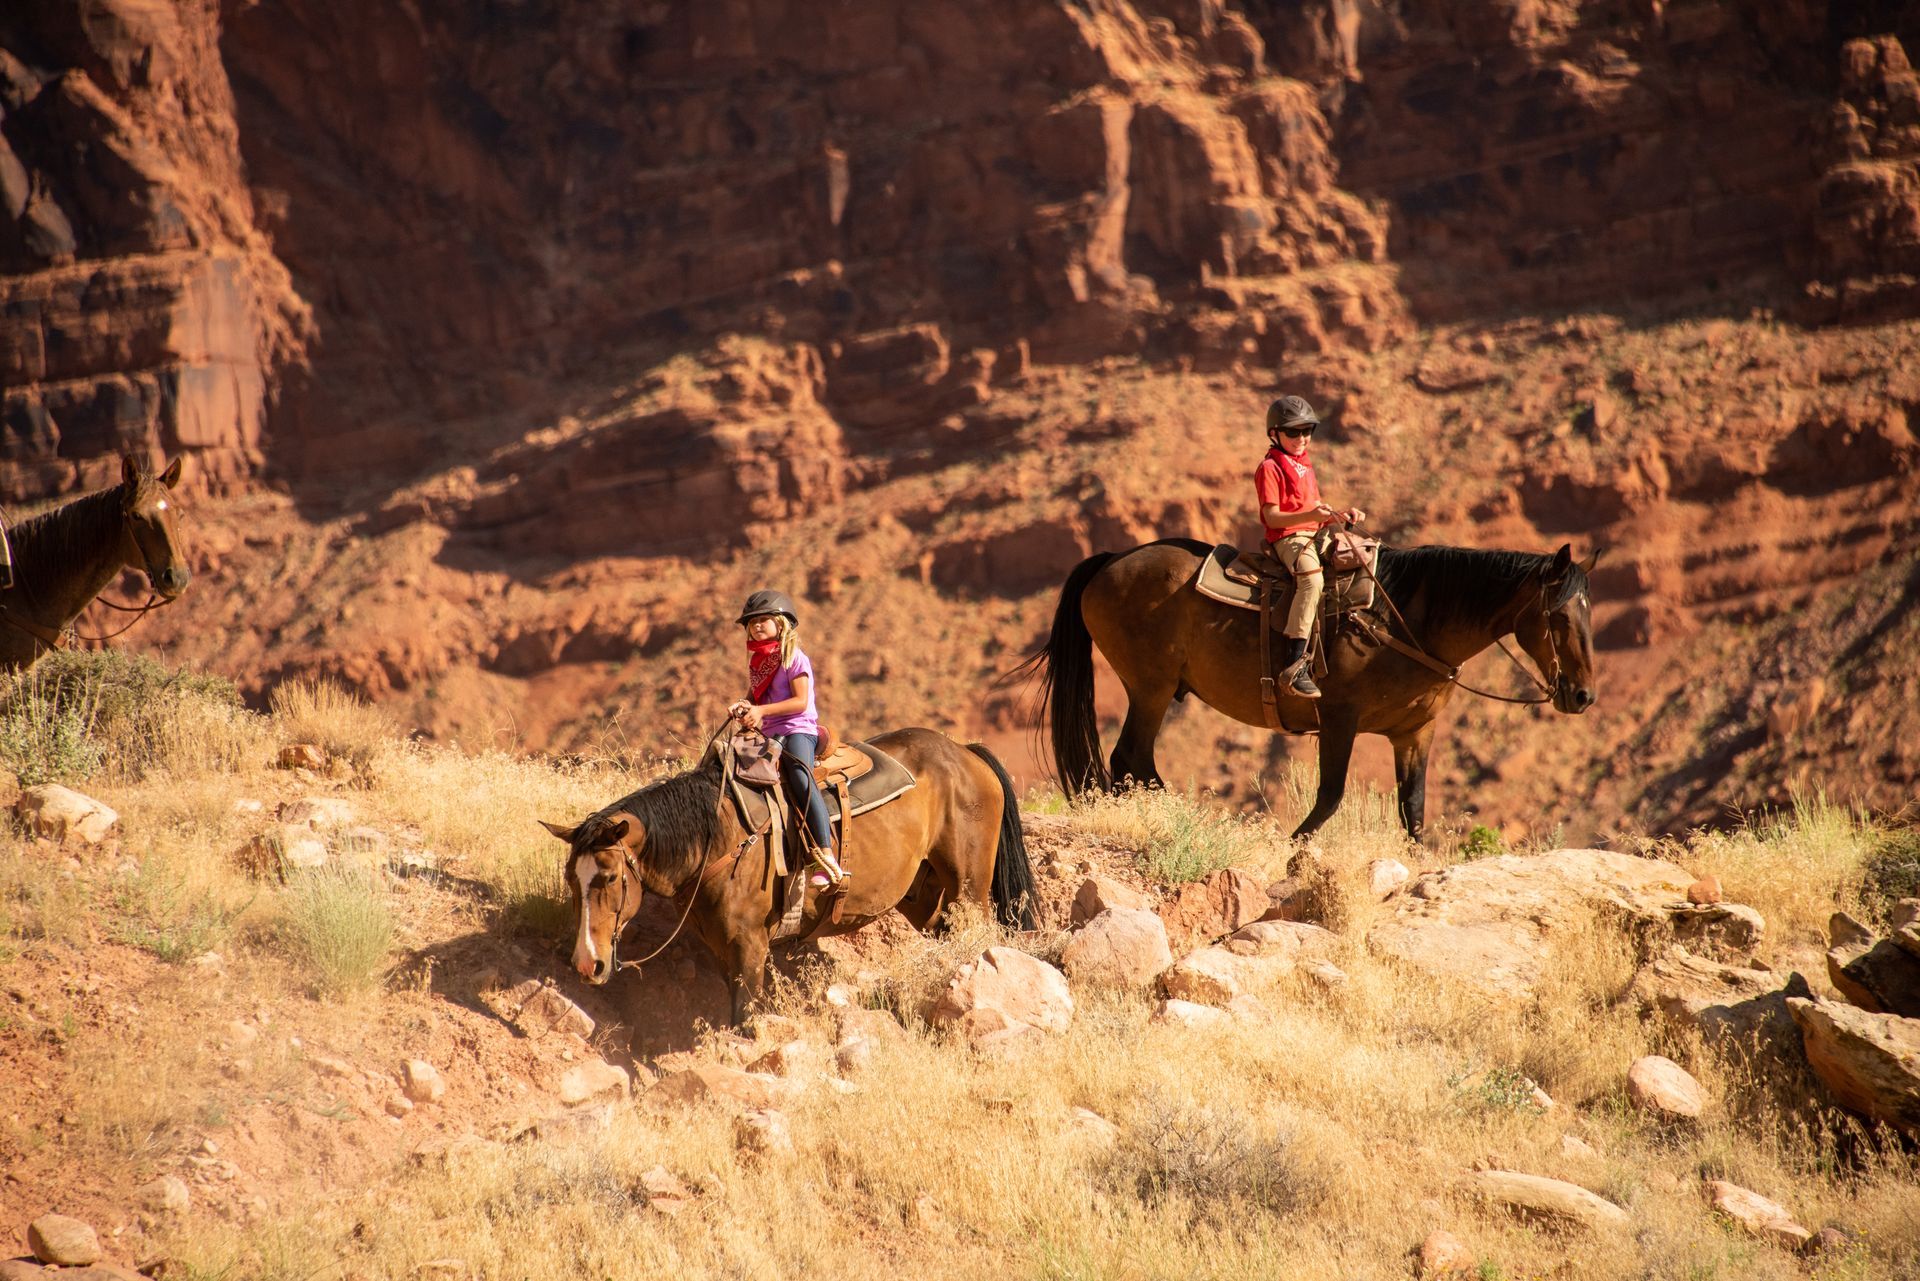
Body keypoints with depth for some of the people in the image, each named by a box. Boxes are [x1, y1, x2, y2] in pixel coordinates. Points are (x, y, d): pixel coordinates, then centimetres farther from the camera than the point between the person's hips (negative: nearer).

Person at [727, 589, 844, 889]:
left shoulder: (794, 658, -5)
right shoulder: (756, 661, 17)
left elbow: (801, 702, -13)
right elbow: (754, 697, 25)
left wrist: (762, 710, -20)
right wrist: (742, 707, 0)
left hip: (798, 730, -9)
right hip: (767, 735, 9)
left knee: (801, 778, -31)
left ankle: (826, 856, -39)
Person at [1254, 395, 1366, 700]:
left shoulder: (1305, 464, 23)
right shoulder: (1270, 468, -5)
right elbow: (1272, 517, -13)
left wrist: (1341, 515, 9)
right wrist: (1311, 515, -26)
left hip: (1313, 536, 9)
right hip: (1286, 539, -9)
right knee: (1311, 577, -37)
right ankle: (1293, 666, -44)